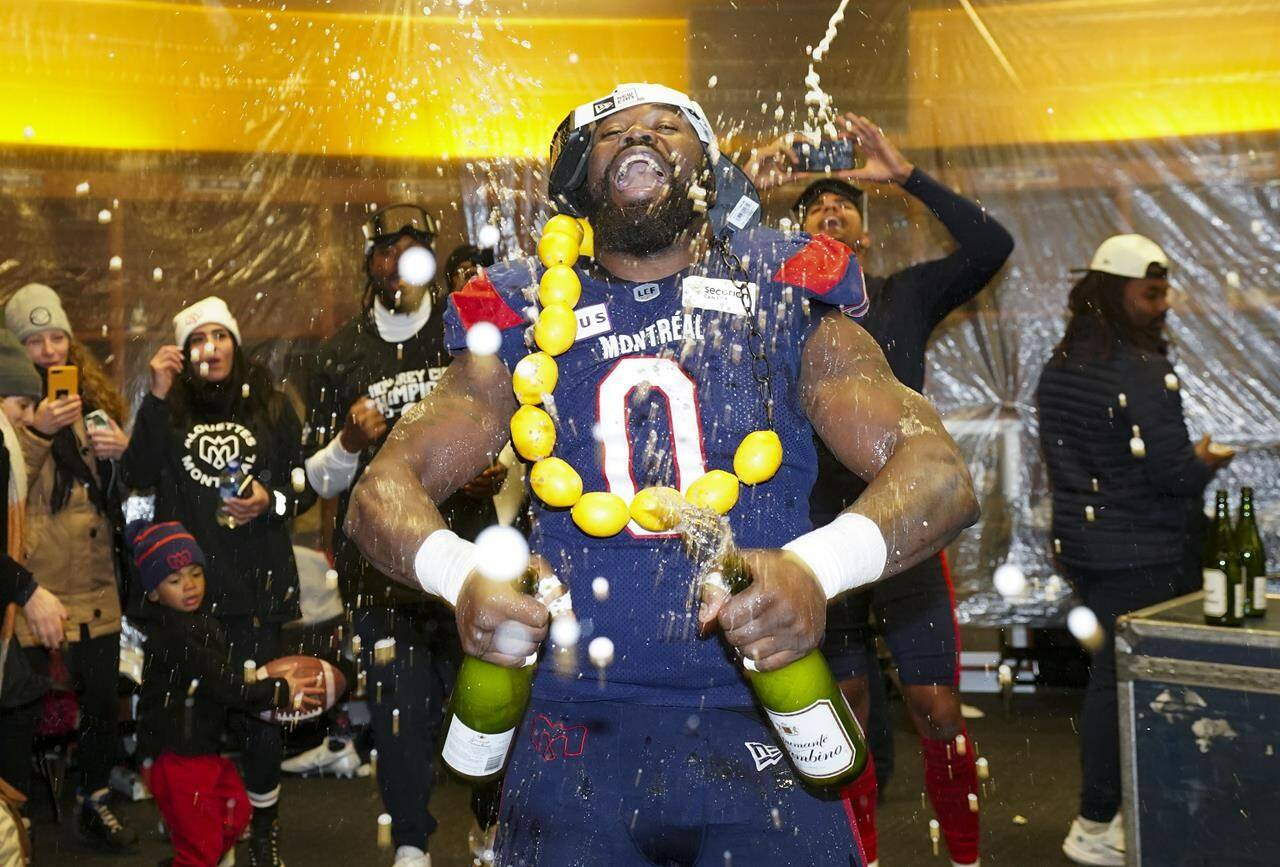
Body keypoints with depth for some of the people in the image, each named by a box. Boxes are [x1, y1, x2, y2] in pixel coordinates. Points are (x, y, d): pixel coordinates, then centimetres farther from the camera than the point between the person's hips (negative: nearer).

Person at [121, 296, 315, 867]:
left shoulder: (272, 408, 8)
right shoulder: (168, 410, 9)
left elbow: (306, 484, 12)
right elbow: (138, 475, -7)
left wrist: (271, 501, -9)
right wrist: (158, 397, -11)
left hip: (255, 582, -1)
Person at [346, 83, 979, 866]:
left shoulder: (784, 300, 5)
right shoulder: (529, 321, 8)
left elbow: (941, 472, -5)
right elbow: (384, 489, 4)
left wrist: (815, 568, -26)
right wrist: (462, 575, -20)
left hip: (760, 727, 0)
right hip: (575, 732, 1)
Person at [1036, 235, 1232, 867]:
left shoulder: (1060, 365, 9)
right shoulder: (1142, 371, -19)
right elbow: (1173, 470, -21)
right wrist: (1207, 462, 1)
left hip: (1079, 543, 9)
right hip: (1142, 554, -9)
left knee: (1111, 673, 17)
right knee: (1125, 681, 0)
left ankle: (1115, 812, 27)